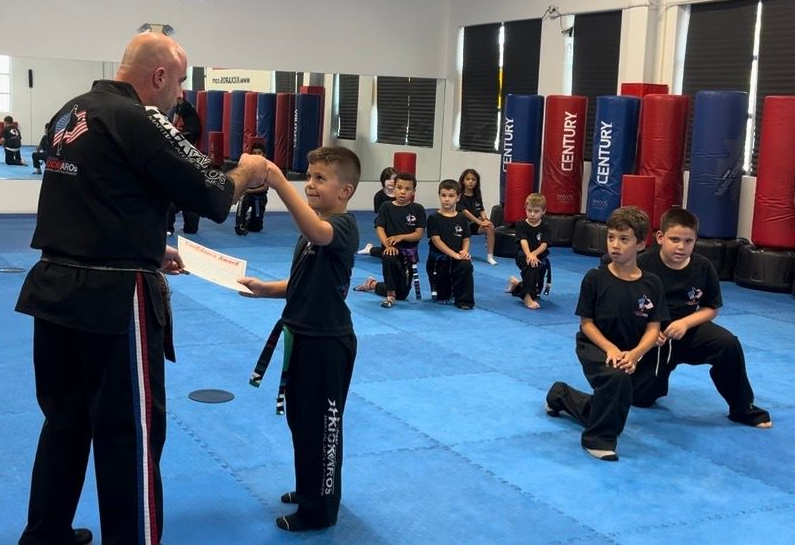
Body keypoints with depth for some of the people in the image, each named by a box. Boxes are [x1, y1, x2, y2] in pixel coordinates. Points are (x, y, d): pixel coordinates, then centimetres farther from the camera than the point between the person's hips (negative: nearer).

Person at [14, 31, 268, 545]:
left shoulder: (72, 112, 12)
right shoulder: (137, 120, -16)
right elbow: (206, 194, -14)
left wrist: (147, 251, 19)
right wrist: (245, 174, 6)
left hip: (56, 288, 9)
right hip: (111, 300, -9)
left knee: (65, 419, 21)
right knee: (129, 432, 4)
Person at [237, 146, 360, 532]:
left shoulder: (344, 226, -18)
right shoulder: (312, 230, 12)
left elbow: (317, 232, -42)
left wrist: (279, 184, -51)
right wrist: (266, 289, 3)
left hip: (328, 342, -9)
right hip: (303, 337, 9)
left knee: (322, 425, 3)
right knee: (300, 419, 21)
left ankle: (319, 509, 18)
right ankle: (309, 489, 39)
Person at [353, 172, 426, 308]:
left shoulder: (418, 209, -3)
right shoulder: (386, 207, -3)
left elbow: (419, 234, -7)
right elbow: (380, 229, -9)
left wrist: (400, 237, -23)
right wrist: (388, 245, -27)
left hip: (409, 251, 2)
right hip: (392, 249, -2)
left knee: (402, 294, 11)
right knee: (389, 259, -43)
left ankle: (372, 284, 39)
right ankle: (390, 296, -20)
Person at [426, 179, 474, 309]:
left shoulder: (461, 219, 5)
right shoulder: (434, 218, -6)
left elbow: (466, 240, 6)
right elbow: (436, 241, -14)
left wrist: (464, 251, -17)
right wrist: (454, 254, -22)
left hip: (457, 257, 2)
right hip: (438, 259, -2)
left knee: (466, 265, -33)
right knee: (441, 297, 4)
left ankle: (463, 300, -19)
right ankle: (443, 295, 43)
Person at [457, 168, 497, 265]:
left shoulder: (477, 196, 11)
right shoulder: (460, 196, -7)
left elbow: (481, 211, 6)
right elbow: (465, 212, -17)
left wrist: (485, 220, -18)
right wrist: (480, 222, -24)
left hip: (475, 223, 4)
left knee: (490, 227, -23)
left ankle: (490, 256, -19)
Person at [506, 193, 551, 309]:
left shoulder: (545, 227, -3)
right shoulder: (521, 225, -7)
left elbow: (544, 245, -14)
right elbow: (523, 241, -21)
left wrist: (534, 254, -32)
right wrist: (529, 255, -38)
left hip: (540, 257, 3)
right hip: (523, 256, -3)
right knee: (532, 265, -41)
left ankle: (516, 284, 45)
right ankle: (527, 296, -34)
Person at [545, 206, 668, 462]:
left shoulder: (652, 284, -10)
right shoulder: (595, 278, -16)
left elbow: (653, 329, -9)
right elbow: (586, 323, -11)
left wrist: (634, 354, -27)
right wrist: (610, 349, -25)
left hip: (628, 353, 4)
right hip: (595, 347, -4)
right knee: (617, 377, -36)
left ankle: (561, 396, 51)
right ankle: (598, 439, -15)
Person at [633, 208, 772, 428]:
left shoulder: (703, 267, -8)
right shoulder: (642, 265, -16)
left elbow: (711, 309, 2)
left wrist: (685, 322, -17)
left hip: (690, 331, 2)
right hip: (651, 336, -1)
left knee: (728, 344, -27)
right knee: (640, 397, -7)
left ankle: (742, 408, -7)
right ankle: (660, 374, 32)